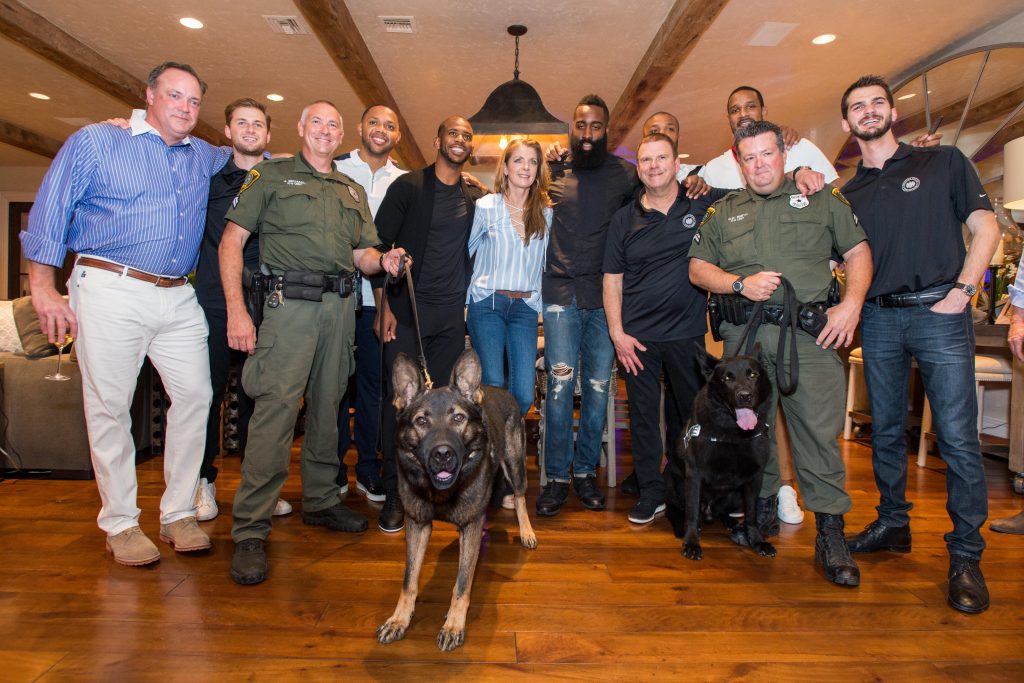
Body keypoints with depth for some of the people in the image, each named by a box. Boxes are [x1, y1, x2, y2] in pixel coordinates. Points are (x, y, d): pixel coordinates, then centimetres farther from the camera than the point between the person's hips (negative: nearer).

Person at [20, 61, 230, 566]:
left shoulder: (205, 158, 17)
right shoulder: (96, 142, 4)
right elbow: (49, 213, 0)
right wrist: (43, 288, -6)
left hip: (178, 297, 5)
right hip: (109, 291, -4)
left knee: (195, 396, -1)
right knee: (110, 406, -2)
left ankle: (178, 513, 12)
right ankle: (120, 524, 11)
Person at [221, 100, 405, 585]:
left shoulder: (353, 191, 23)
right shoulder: (272, 176, 8)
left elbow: (361, 253, 21)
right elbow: (232, 239, -1)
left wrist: (384, 260, -5)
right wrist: (236, 309, -12)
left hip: (341, 306, 5)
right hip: (291, 303, -5)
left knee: (327, 406, 11)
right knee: (276, 409, -13)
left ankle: (321, 500, 25)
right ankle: (250, 531, -6)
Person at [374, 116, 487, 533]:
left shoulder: (476, 199, 12)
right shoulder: (408, 186, 1)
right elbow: (378, 244, -2)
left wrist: (468, 304, 8)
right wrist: (384, 306, -8)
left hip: (451, 316, 3)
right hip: (407, 310, -3)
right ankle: (394, 494, 7)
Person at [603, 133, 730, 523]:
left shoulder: (704, 205, 1)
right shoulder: (625, 220, 4)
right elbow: (612, 279, 5)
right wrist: (617, 334, -3)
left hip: (687, 333, 0)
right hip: (638, 336, 1)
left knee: (693, 413, 11)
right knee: (643, 415, 6)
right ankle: (651, 493, 20)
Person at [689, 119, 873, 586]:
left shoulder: (820, 200, 13)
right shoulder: (724, 212, 16)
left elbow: (858, 251, 10)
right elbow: (697, 267, 11)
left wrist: (852, 304, -6)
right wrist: (740, 283, -7)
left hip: (810, 332, -2)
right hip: (745, 333, 2)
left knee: (819, 428, -6)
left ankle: (830, 533, 1)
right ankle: (762, 505, 25)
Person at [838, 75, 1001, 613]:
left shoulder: (943, 162, 9)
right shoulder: (847, 195, 15)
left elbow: (986, 229, 5)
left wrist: (962, 290, -8)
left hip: (939, 311, -3)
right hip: (879, 320, 3)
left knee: (957, 436, -5)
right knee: (885, 431, 10)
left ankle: (965, 554, 6)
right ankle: (893, 524, 25)